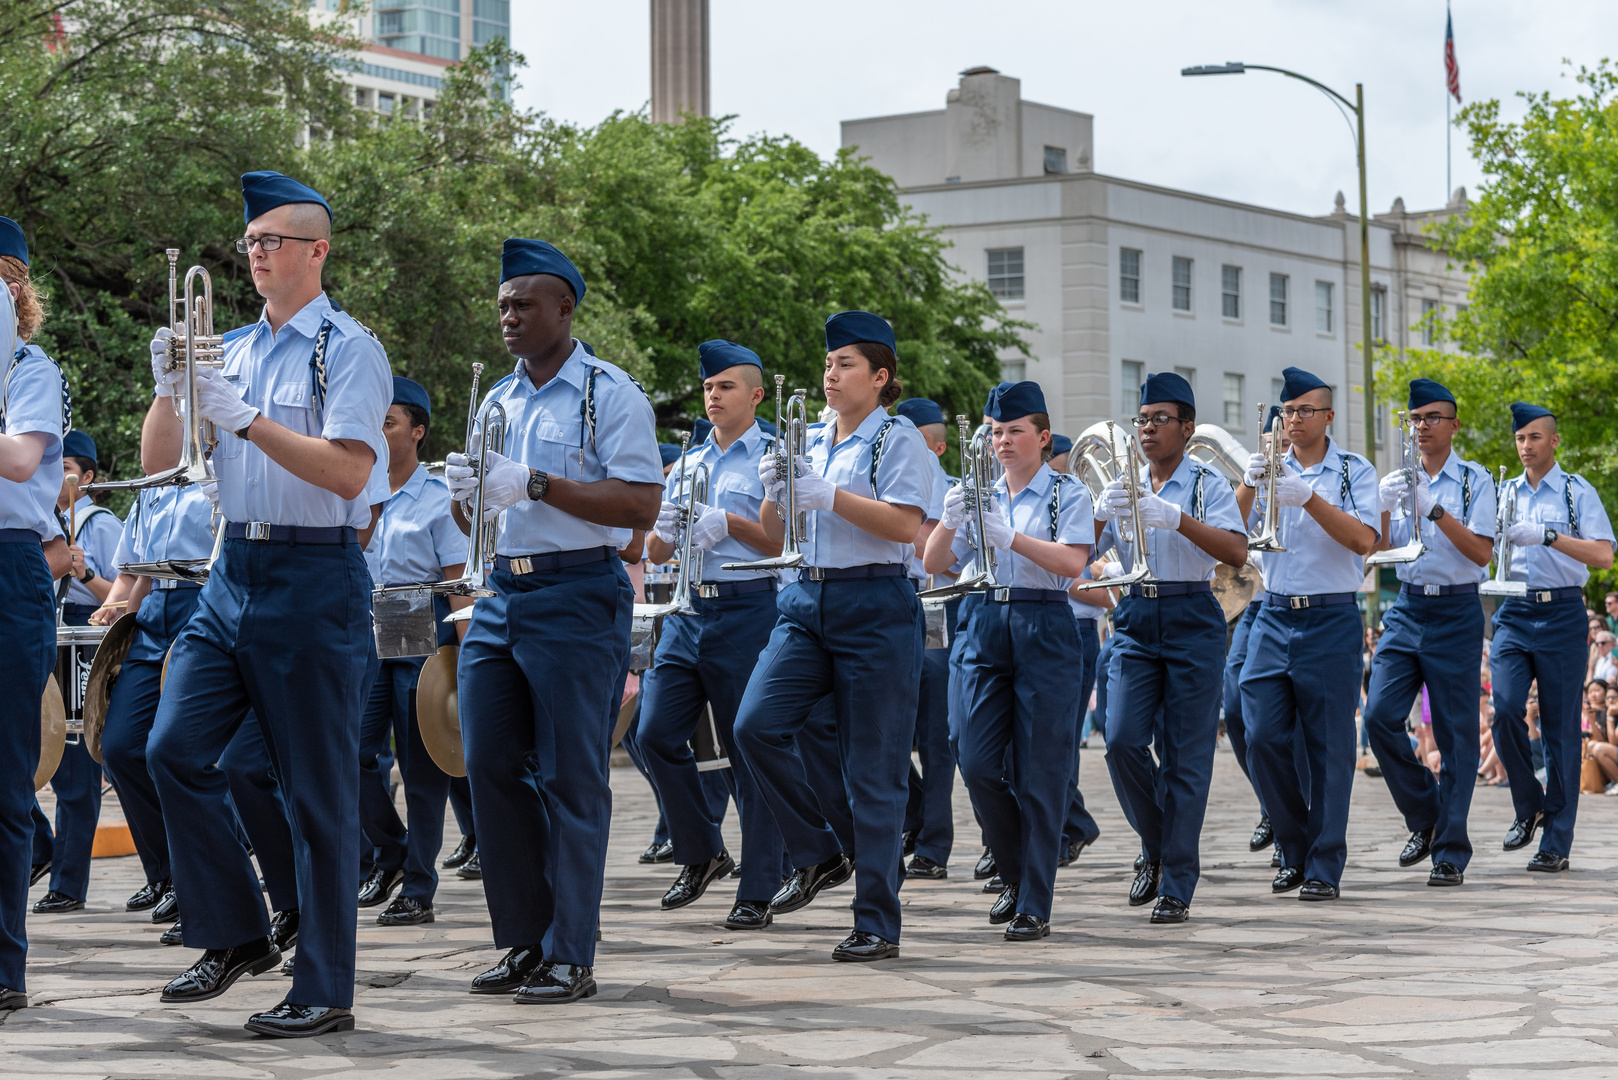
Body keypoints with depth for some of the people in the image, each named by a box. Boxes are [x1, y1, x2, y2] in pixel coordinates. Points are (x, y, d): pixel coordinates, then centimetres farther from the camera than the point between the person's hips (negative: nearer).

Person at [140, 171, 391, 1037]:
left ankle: (324, 991, 5)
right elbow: (157, 458, 14)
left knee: (317, 787, -2)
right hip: (234, 575, 7)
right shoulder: (231, 352, 14)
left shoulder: (349, 350, -6)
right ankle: (236, 936, 12)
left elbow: (347, 472, -18)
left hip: (314, 581, -7)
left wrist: (244, 418, -21)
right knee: (174, 749, -4)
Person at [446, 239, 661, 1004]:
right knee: (491, 767, 4)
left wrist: (536, 484, -20)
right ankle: (524, 941, 14)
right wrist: (465, 490, -4)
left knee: (570, 780, -5)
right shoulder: (499, 400, 17)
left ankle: (570, 956, 0)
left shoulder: (609, 395, -4)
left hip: (578, 599, -7)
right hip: (502, 597, 7)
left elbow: (640, 507, -14)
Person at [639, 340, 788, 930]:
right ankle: (701, 853, 15)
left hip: (747, 609, -6)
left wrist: (730, 523, -19)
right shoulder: (688, 464, 18)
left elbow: (787, 543, -8)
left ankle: (757, 892, 2)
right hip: (687, 610, 6)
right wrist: (663, 525, -4)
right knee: (656, 732, -4)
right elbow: (656, 552, 18)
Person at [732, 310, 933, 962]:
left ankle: (877, 924, 3)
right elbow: (775, 533, 16)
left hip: (875, 609, -6)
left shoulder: (897, 439, -1)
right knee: (756, 724, -15)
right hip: (807, 601, 6)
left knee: (873, 769, -3)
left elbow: (904, 523, -15)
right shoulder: (811, 443, 17)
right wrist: (775, 492, -4)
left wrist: (829, 496, -20)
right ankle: (817, 855, 4)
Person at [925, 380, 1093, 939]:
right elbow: (934, 563, 8)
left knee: (1039, 774, -6)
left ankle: (1035, 906, -2)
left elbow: (1072, 562, -14)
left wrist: (1008, 536, -25)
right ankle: (1017, 876, 19)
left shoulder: (1067, 494, 2)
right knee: (979, 765, -3)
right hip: (987, 627, 4)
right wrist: (949, 521, -12)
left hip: (1045, 631, -4)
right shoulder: (981, 497, 15)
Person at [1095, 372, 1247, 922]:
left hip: (1192, 620, -3)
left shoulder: (1208, 485, 1)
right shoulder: (1122, 488, 12)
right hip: (1135, 619, 3)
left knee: (1185, 756, -4)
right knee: (1122, 740, -10)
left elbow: (1237, 552, -15)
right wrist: (1103, 514, -16)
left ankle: (1177, 886, 1)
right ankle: (1156, 846, 14)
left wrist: (1177, 519, -27)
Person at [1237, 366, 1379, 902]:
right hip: (1274, 617, 3)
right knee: (1263, 738, -2)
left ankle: (1325, 867, 3)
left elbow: (1364, 540, -12)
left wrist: (1308, 499, -22)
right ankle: (1294, 850, 14)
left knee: (1329, 746, -3)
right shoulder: (1271, 466, 11)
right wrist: (1249, 485, -20)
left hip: (1331, 620, -3)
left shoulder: (1354, 471, 2)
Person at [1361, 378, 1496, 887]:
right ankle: (1423, 816, 11)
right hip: (1407, 610, 3)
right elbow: (1378, 551, 3)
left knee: (1454, 732, -3)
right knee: (1380, 716, -10)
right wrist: (1384, 508, -15)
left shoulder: (1474, 480, 0)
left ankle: (1450, 852, 3)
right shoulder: (1396, 481, 10)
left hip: (1455, 613, -3)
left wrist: (1434, 509, -23)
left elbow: (1481, 552, -12)